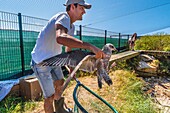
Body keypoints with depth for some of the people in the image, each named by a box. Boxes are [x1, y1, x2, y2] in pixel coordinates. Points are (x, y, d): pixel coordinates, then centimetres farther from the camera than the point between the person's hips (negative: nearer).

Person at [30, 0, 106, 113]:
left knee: (60, 84, 24)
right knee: (50, 97, 0)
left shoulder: (72, 27, 4)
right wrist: (90, 46, -51)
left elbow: (69, 47, 12)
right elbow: (60, 38, -48)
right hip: (41, 62, -9)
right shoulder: (63, 17, -25)